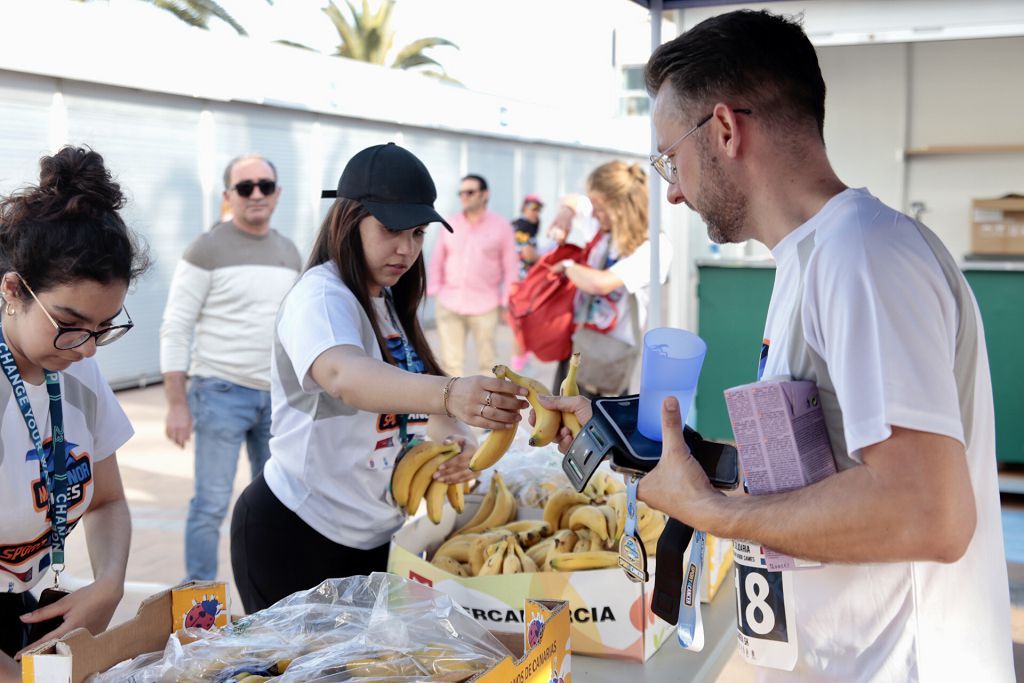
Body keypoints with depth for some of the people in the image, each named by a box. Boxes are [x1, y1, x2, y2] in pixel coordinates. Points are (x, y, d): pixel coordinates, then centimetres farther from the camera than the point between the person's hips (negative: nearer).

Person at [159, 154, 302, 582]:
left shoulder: (289, 254, 11)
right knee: (212, 503, -5)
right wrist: (176, 403, -14)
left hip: (276, 397, 6)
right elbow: (175, 329, -9)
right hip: (221, 394, -6)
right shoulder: (208, 249, -7)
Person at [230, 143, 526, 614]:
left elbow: (405, 395, 16)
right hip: (296, 538, -8)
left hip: (371, 538, 8)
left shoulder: (388, 303, 10)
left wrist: (455, 441, -7)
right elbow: (343, 375, -40)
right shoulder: (321, 296, -18)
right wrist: (449, 394, -57)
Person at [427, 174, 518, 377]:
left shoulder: (501, 226, 1)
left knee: (487, 361, 4)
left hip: (485, 306, -2)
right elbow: (437, 261, 11)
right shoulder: (450, 224, 8)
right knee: (450, 362, 5)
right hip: (449, 304, 3)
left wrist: (506, 303, -3)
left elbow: (510, 267, 0)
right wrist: (434, 290, 1)